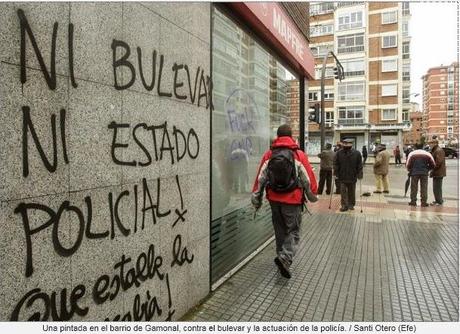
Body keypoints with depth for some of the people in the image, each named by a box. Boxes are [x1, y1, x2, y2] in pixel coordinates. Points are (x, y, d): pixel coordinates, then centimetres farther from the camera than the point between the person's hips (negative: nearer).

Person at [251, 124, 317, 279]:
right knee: (293, 231, 6)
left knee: (280, 230, 19)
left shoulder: (269, 155, 2)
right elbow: (308, 178, -4)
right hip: (292, 200, -3)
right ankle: (285, 258, -14)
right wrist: (312, 194, 12)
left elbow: (260, 177, 2)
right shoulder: (299, 155, -7)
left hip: (274, 199, 4)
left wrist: (256, 197, 9)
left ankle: (283, 259, 30)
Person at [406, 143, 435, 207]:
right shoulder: (427, 154, 6)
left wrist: (410, 170, 13)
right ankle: (424, 202, 8)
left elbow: (408, 165, -5)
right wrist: (427, 169, 19)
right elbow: (432, 164, 3)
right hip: (424, 173, 1)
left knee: (414, 188, 7)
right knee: (424, 188, 7)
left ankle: (413, 201, 10)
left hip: (414, 173, -1)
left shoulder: (412, 154, 1)